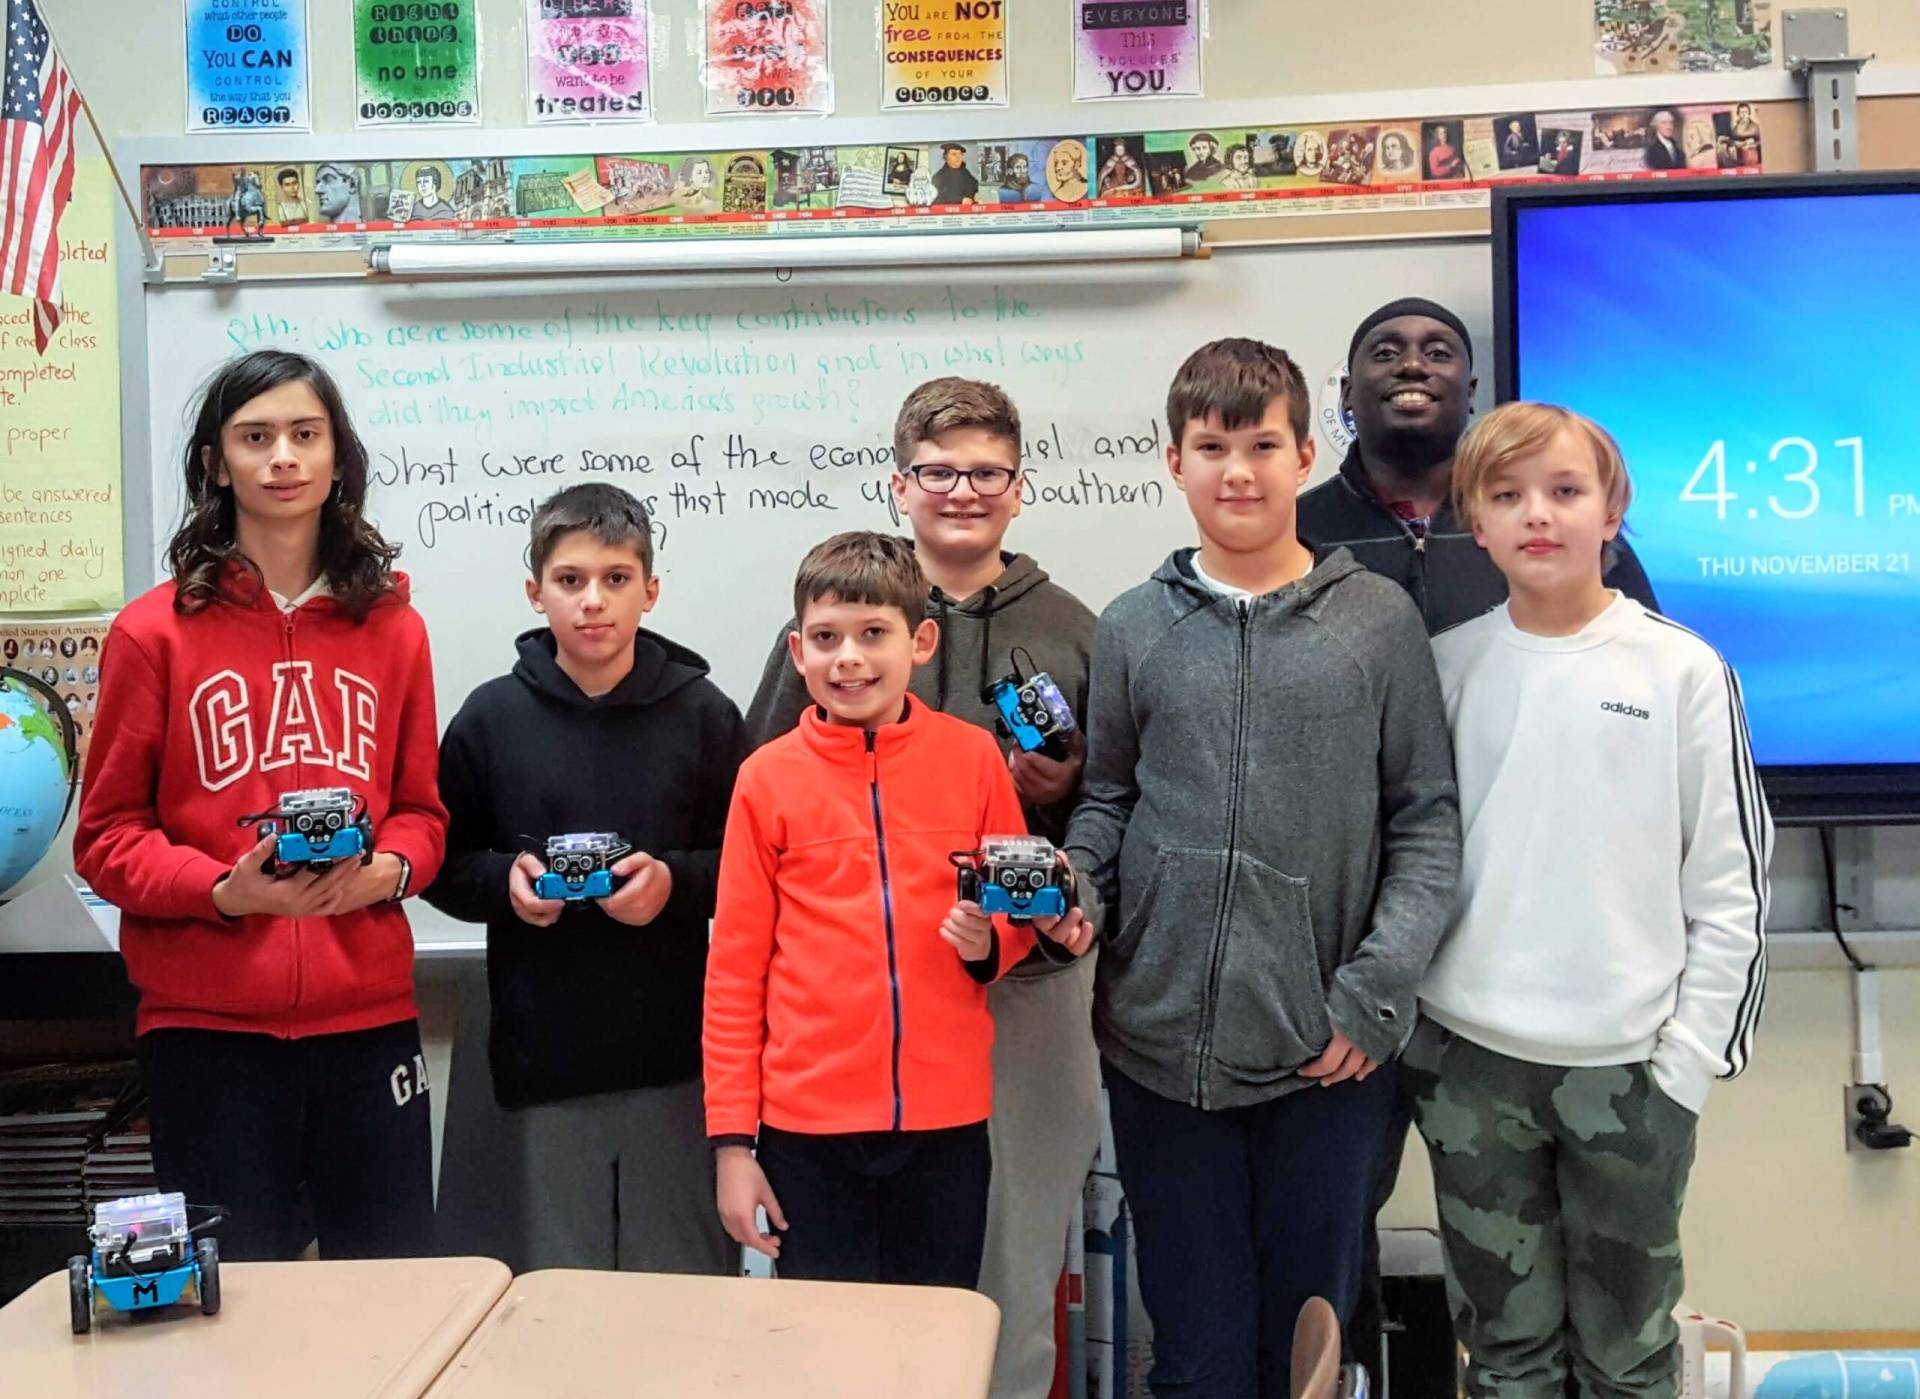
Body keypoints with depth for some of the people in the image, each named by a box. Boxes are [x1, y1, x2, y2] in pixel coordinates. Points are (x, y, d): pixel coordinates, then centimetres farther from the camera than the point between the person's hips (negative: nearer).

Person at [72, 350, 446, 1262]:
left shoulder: (391, 628, 7)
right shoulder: (155, 630, 0)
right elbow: (107, 836, 1)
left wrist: (388, 871, -8)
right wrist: (222, 890, -15)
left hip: (368, 1015, 2)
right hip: (208, 1022, -2)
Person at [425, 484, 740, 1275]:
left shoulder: (701, 713, 1)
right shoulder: (491, 718, 3)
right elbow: (443, 864, 9)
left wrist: (675, 882, -14)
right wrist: (503, 883, -10)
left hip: (675, 1060, 0)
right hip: (541, 1062, 1)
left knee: (686, 1291, 7)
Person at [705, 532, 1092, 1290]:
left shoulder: (972, 757, -2)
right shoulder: (767, 778, -4)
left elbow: (1020, 913, 12)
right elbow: (735, 969, 0)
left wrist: (988, 941, -10)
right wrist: (732, 1140, -1)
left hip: (946, 1118, 1)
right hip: (808, 1122, -1)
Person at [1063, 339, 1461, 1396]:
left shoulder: (1379, 621, 1)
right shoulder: (1133, 628, 5)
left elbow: (1427, 821, 1)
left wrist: (1376, 991, -7)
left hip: (1327, 1058, -1)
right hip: (1160, 1046, 1)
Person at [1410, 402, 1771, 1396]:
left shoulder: (1684, 671, -5)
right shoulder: (1447, 665, 2)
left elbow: (1731, 882, -3)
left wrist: (1691, 1057, -7)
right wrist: (1404, 1022, 2)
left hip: (1628, 1066, -2)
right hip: (1467, 1059, 2)